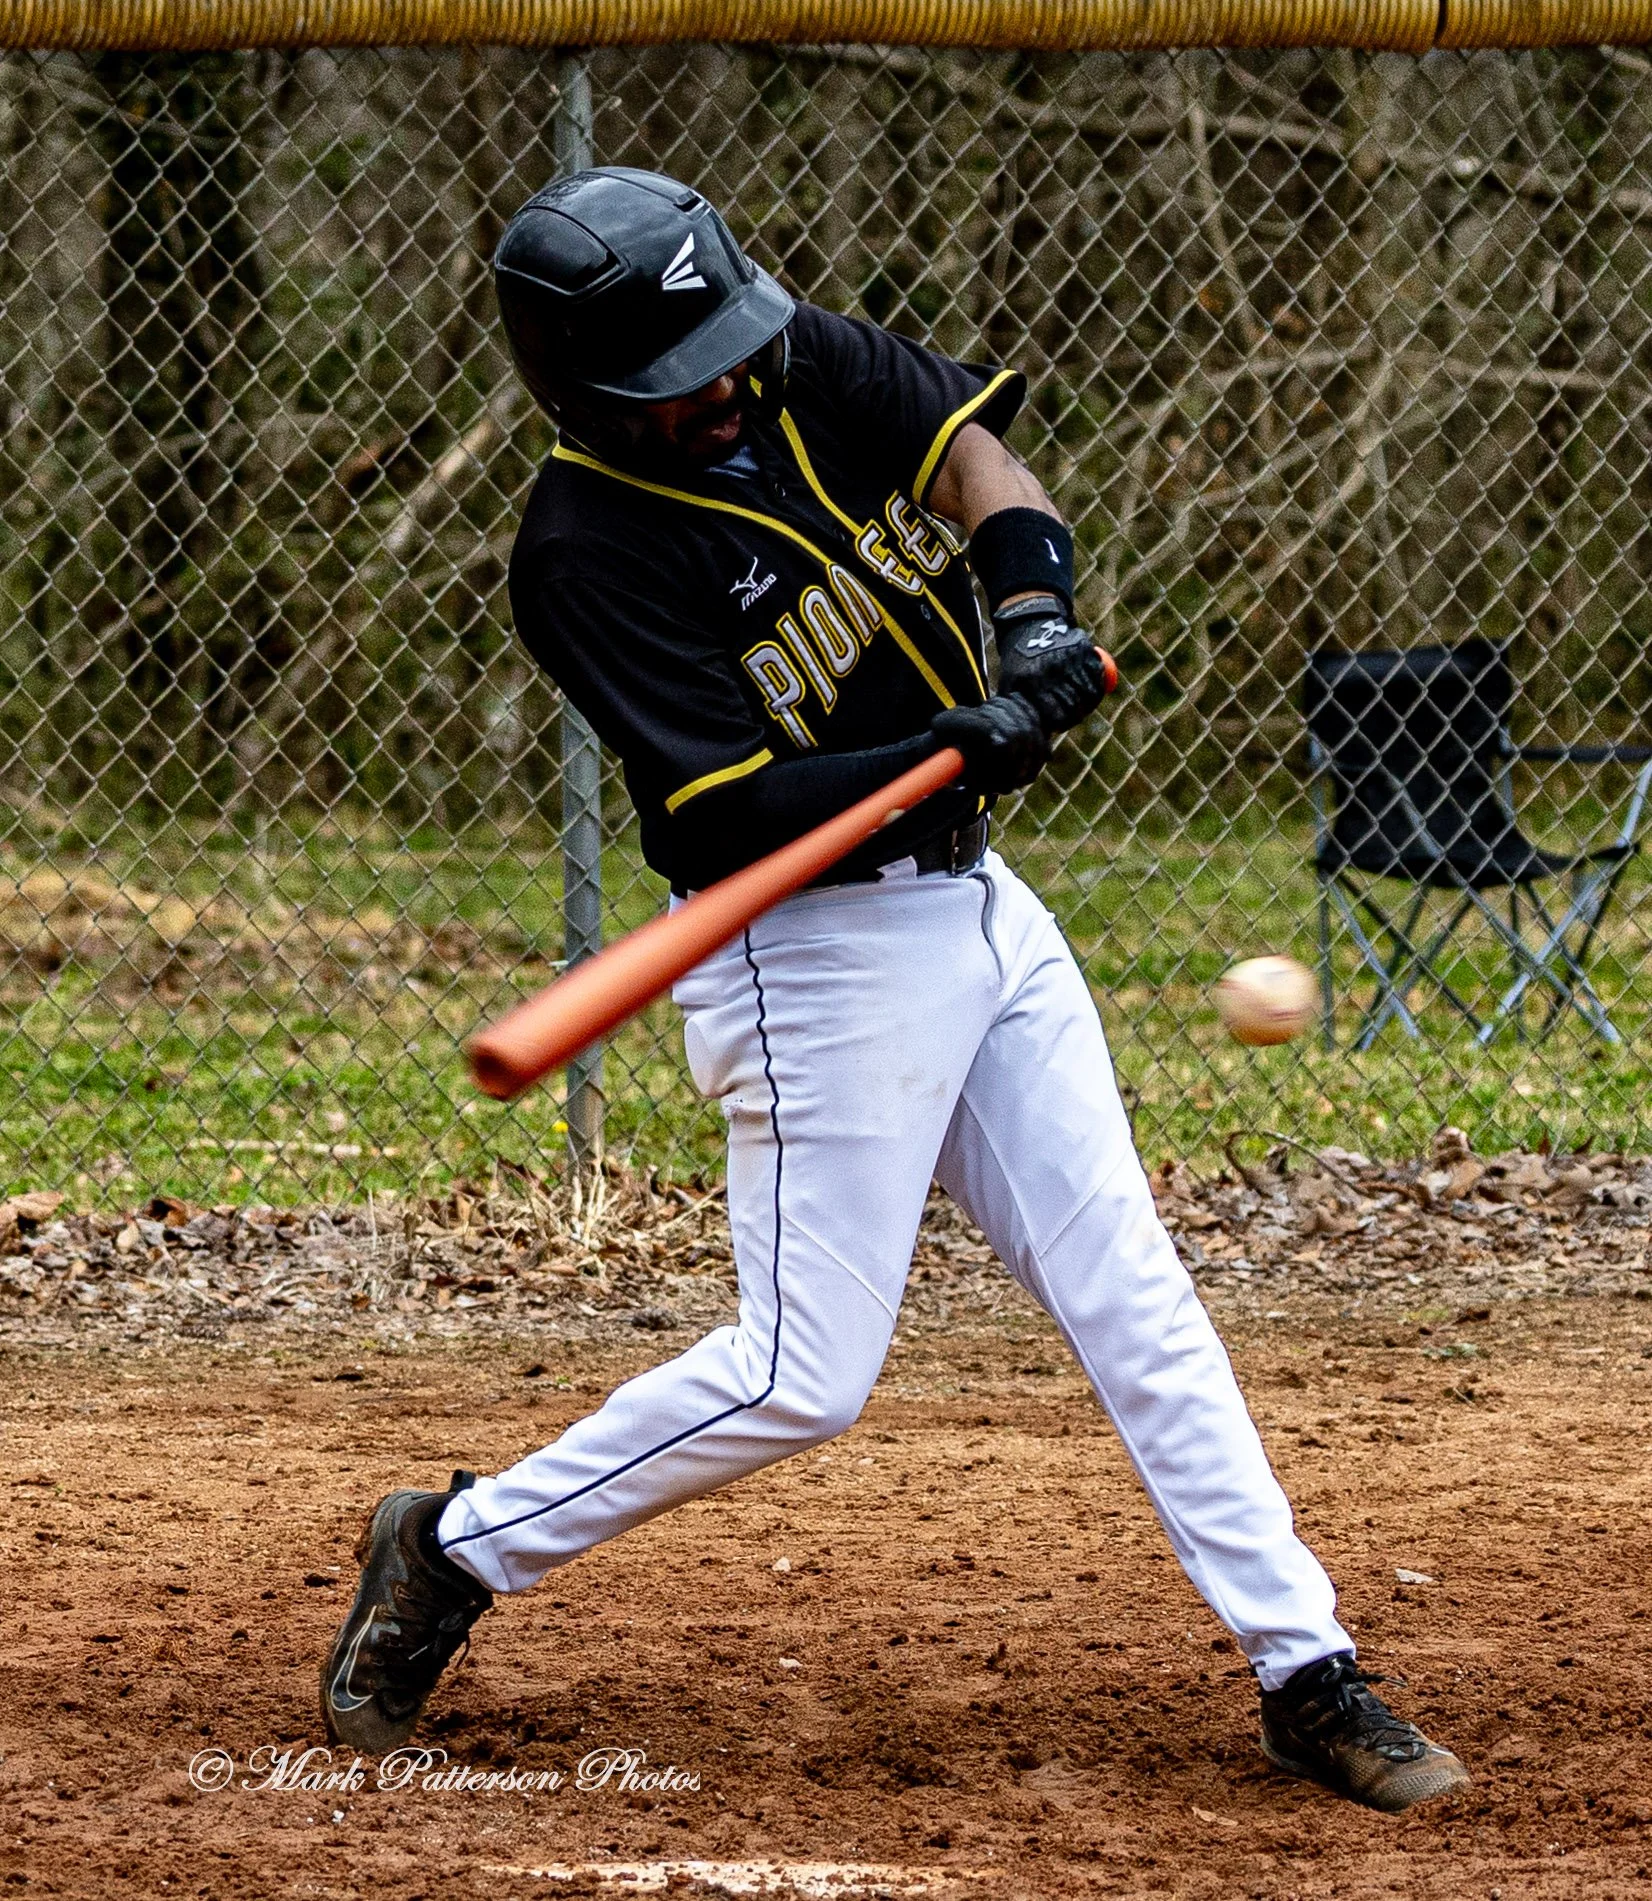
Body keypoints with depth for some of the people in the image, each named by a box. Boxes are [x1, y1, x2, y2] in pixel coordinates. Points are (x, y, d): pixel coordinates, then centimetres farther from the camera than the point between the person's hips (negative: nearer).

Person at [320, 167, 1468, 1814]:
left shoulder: (804, 367, 1)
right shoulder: (585, 551, -19)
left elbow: (976, 446, -1)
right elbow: (736, 807, -22)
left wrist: (1033, 608, -21)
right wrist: (951, 754, -35)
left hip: (975, 908, 7)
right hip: (814, 954, -7)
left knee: (1132, 1297, 5)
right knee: (804, 1377, -6)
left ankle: (1305, 1674, 9)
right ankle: (454, 1552, 12)